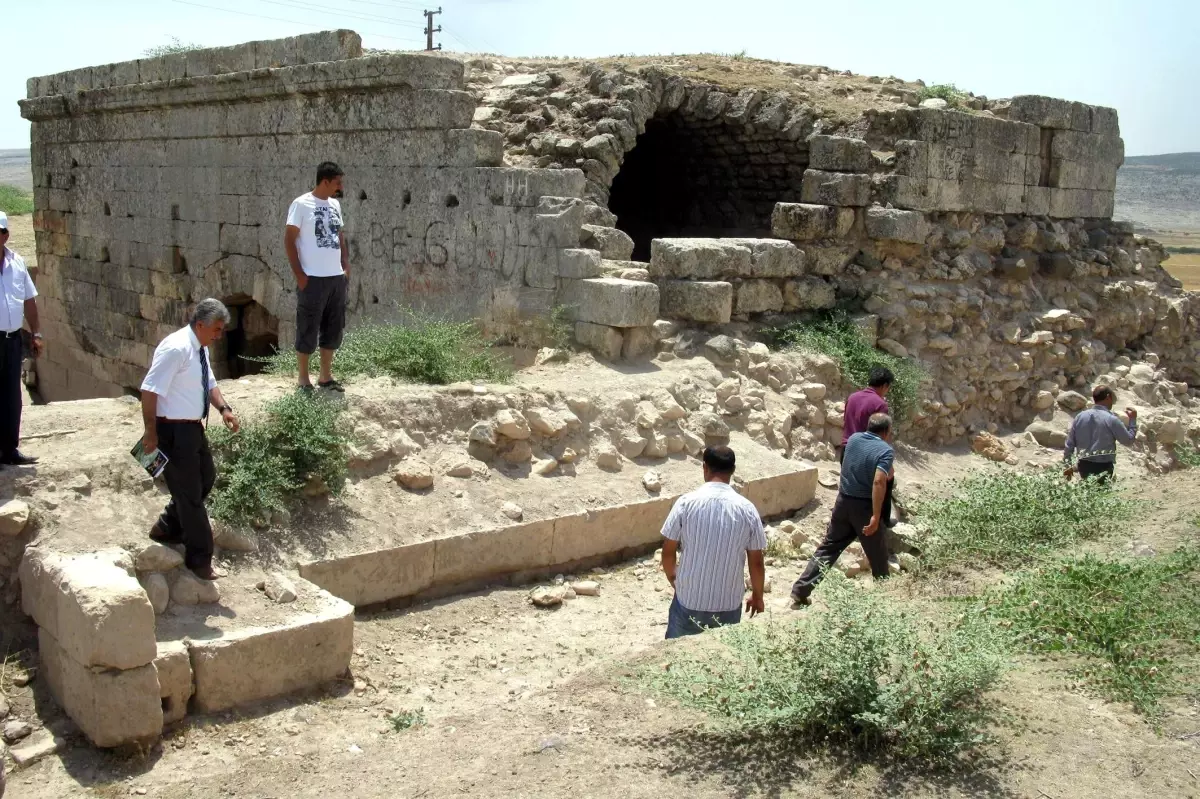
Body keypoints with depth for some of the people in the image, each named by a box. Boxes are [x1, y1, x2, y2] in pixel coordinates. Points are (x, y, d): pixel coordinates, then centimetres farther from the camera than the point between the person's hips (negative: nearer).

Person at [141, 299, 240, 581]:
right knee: (189, 493, 1)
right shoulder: (176, 349, -24)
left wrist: (224, 408, 0)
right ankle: (199, 558, 14)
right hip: (173, 430, -10)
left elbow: (209, 383, 17)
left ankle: (167, 529, 40)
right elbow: (150, 390, -26)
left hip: (193, 427, 10)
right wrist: (151, 432, -24)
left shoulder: (200, 348, 5)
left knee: (205, 480, 22)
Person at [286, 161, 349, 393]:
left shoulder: (335, 205, 11)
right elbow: (289, 239, -9)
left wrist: (346, 267, 9)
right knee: (308, 331, 1)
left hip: (337, 278, 7)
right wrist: (299, 274, -13)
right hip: (313, 279, -7)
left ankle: (326, 376, 21)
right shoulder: (301, 204, -9)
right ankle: (304, 380, 10)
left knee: (334, 329, 10)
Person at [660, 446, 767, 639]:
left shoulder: (686, 503, -13)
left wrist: (672, 578, 14)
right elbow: (756, 562, -4)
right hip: (729, 603, 1)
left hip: (689, 599, -1)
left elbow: (668, 552, -6)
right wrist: (757, 595, 13)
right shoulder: (747, 509, -10)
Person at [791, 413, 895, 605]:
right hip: (864, 507, -5)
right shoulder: (885, 450, -14)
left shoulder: (854, 439, 5)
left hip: (843, 501, 6)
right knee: (878, 555, 13)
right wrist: (876, 516, -28)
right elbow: (879, 482, -27)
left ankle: (800, 591, 8)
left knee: (827, 548, 11)